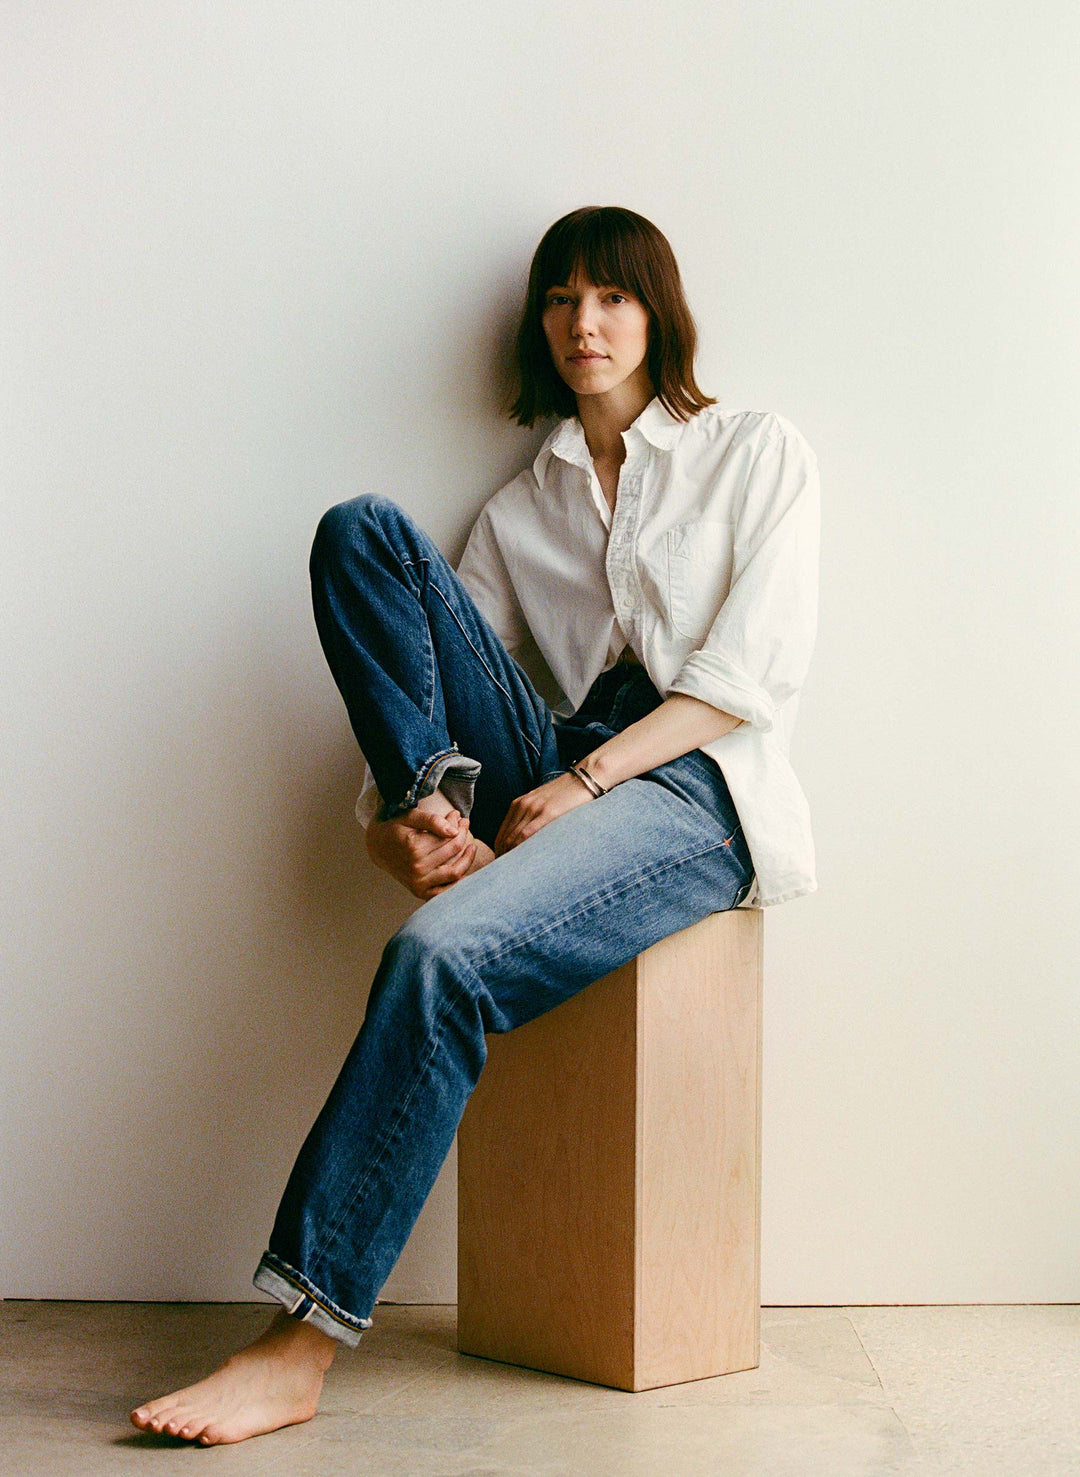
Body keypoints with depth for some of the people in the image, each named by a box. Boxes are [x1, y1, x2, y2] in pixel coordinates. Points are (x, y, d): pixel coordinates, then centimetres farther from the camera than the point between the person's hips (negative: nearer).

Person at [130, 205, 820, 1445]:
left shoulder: (757, 456, 12)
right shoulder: (518, 508, 23)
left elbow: (758, 668, -1)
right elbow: (436, 658, 13)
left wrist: (586, 779, -13)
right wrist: (389, 818, -9)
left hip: (697, 788, -4)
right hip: (552, 782, 5)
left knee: (442, 956, -33)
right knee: (361, 531, -11)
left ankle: (301, 1344, -29)